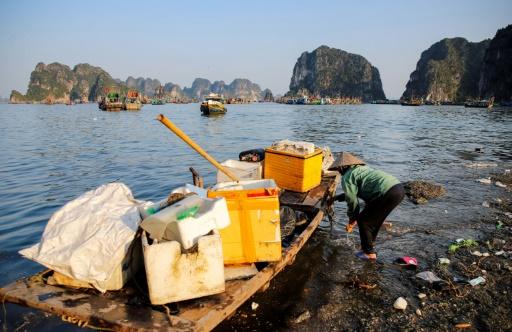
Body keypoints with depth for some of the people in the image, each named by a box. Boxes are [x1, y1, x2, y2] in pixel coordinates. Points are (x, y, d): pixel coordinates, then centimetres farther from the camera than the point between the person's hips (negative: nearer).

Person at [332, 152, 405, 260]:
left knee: (363, 220, 7)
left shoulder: (347, 177, 3)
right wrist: (338, 197, 50)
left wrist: (352, 220, 18)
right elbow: (354, 193, 42)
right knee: (374, 220, 24)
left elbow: (352, 200, 4)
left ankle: (369, 253, 15)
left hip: (388, 193, -9)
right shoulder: (363, 168, 31)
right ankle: (369, 245, 36)